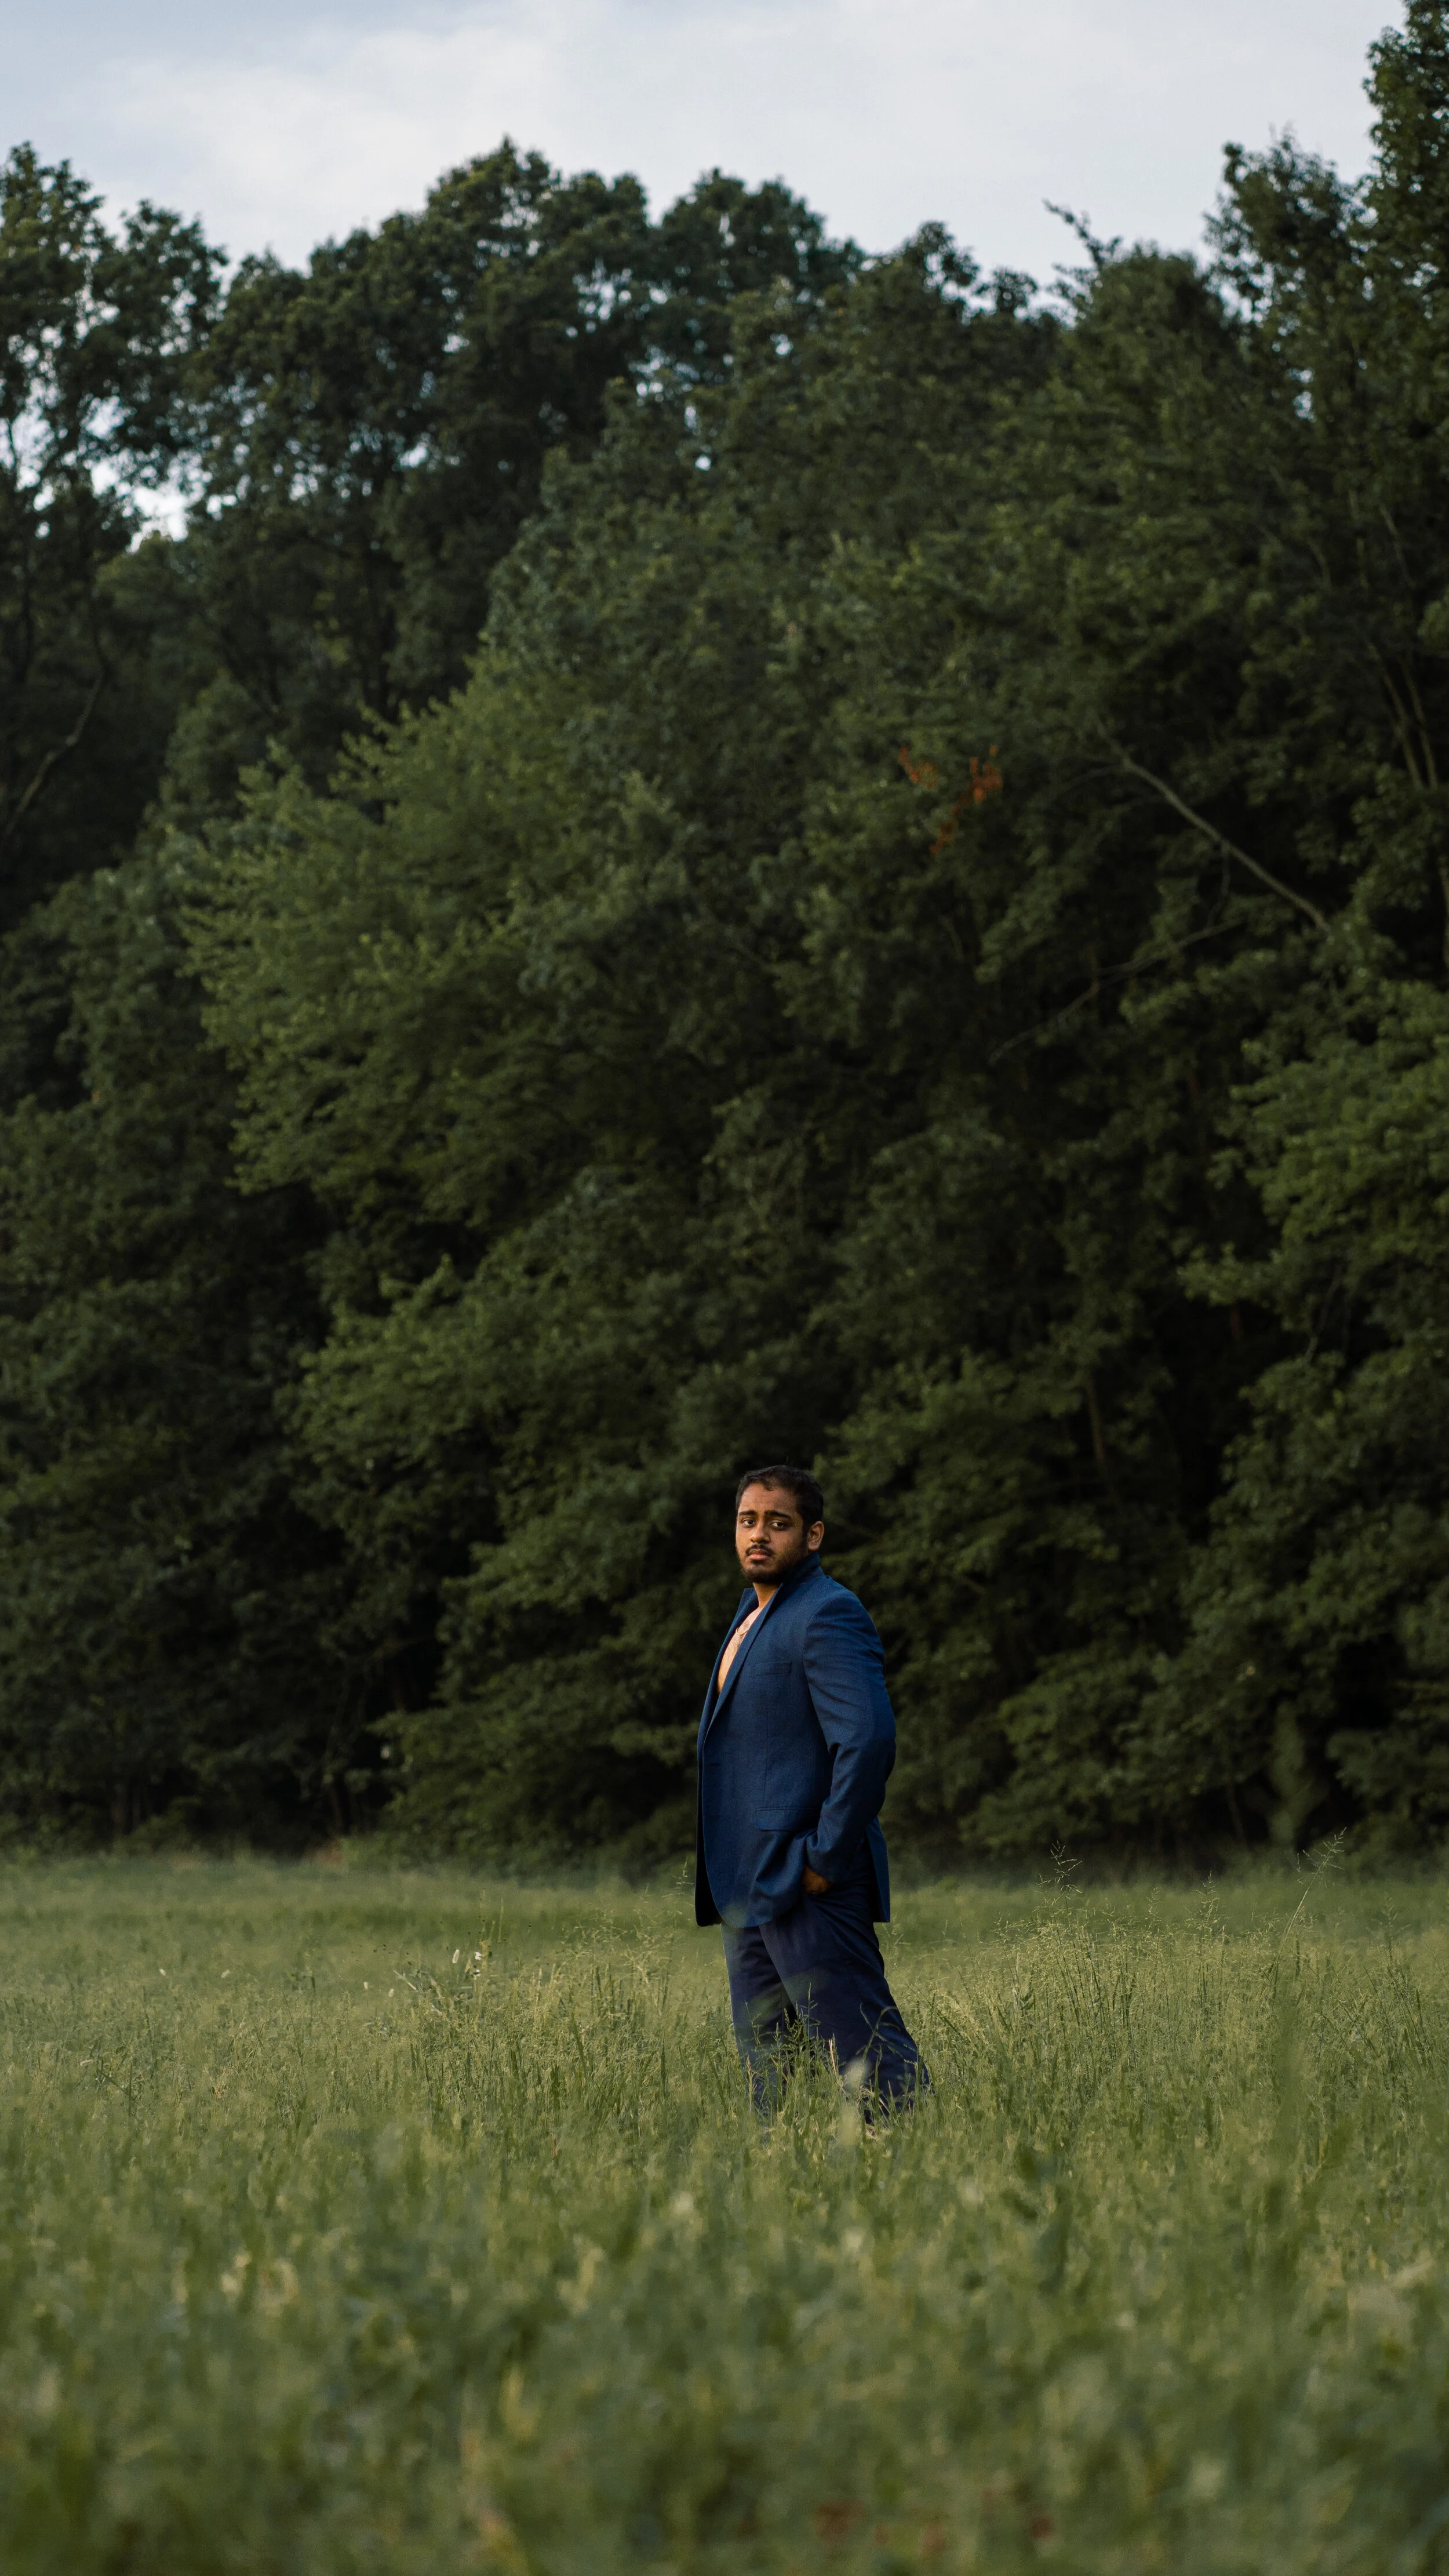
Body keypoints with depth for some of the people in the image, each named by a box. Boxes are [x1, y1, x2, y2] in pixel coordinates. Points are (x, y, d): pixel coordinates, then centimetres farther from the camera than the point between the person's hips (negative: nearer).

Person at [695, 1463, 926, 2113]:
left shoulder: (827, 1615, -13)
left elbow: (869, 1739, -24)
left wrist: (827, 1859, -20)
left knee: (866, 2051, -12)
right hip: (749, 1888, 10)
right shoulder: (754, 1613, 18)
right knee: (764, 2062, 11)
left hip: (807, 1887, -10)